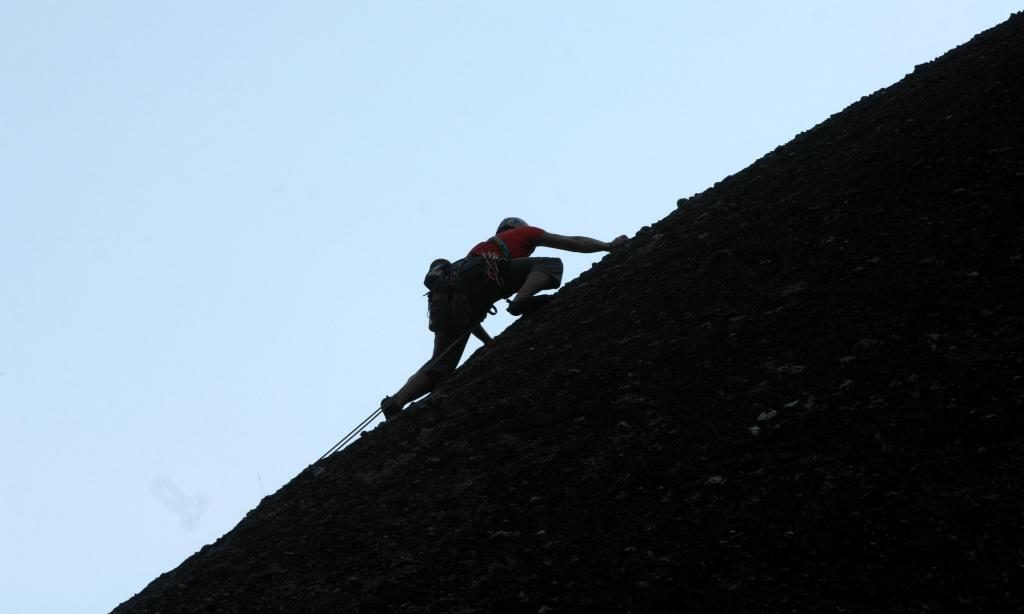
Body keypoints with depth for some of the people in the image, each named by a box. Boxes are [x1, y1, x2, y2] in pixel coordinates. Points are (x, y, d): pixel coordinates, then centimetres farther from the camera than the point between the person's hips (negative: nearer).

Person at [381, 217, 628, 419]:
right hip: (480, 273, -6)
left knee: (441, 366, 6)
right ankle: (522, 299, -24)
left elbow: (466, 311, 39)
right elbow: (574, 243, 33)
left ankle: (396, 403, -15)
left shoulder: (484, 245, 45)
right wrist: (610, 245, 47)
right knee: (551, 264, 3)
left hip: (446, 290, 6)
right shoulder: (524, 233, 32)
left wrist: (490, 342, 38)